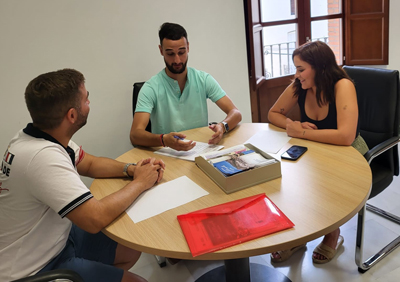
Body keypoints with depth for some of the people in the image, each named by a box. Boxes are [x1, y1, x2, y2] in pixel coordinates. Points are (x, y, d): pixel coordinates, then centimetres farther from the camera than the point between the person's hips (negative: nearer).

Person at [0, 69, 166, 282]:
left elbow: (89, 164, 9)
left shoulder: (46, 136, -5)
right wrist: (140, 183, -19)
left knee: (130, 251, 13)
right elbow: (96, 218, -34)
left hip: (55, 240, 8)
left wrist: (131, 169, -8)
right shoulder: (43, 156, -33)